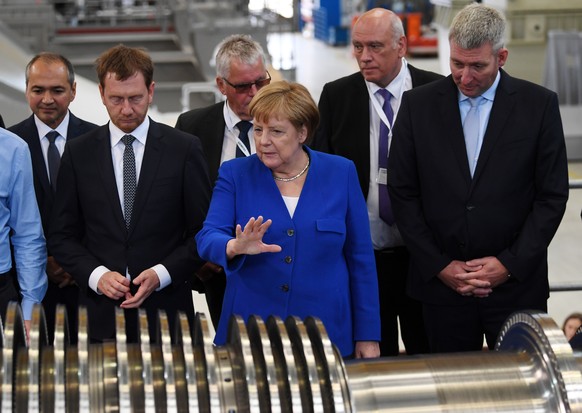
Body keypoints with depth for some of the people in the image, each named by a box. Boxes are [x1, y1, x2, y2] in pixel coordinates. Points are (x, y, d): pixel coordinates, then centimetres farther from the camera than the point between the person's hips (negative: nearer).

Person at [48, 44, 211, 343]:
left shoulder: (184, 149, 1)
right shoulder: (78, 153, 5)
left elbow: (203, 232, 1)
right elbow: (62, 236, 7)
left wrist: (162, 274, -11)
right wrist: (96, 274, -9)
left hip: (165, 310, -1)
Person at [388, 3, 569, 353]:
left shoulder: (539, 105, -2)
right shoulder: (418, 105, 1)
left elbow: (552, 195, -1)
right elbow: (403, 193, 2)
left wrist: (510, 264, -8)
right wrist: (439, 265, -4)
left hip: (516, 282, -1)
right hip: (441, 281, 1)